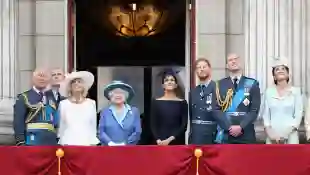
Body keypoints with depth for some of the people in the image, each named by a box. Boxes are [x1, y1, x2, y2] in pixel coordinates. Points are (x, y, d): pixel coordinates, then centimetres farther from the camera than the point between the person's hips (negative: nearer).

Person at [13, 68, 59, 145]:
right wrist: (20, 143, -12)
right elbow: (18, 122, -5)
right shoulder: (24, 98, 2)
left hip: (51, 143, 5)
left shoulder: (52, 98, 17)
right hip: (32, 143, -5)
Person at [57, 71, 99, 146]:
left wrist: (93, 144, 6)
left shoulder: (91, 103, 5)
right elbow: (61, 128, 8)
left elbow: (93, 127, 10)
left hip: (86, 144, 1)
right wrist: (62, 144, 7)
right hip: (68, 144, 0)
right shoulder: (63, 104, 3)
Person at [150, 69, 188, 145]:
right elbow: (153, 125, 3)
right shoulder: (156, 102, 6)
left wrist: (170, 139, -12)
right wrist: (158, 140, -13)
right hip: (160, 143, 0)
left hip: (177, 142, 0)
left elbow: (184, 125, -1)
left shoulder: (182, 103, 5)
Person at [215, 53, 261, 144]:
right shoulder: (220, 84, 8)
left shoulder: (252, 83, 6)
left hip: (246, 134, 0)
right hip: (225, 134, 0)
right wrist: (228, 127, -10)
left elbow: (255, 110, -2)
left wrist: (241, 127, -13)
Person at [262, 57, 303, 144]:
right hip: (272, 135, 1)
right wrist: (270, 132, -7)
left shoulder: (296, 91, 4)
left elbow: (298, 115, 0)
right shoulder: (269, 91, 8)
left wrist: (286, 132, -10)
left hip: (290, 135, -1)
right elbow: (265, 114, 7)